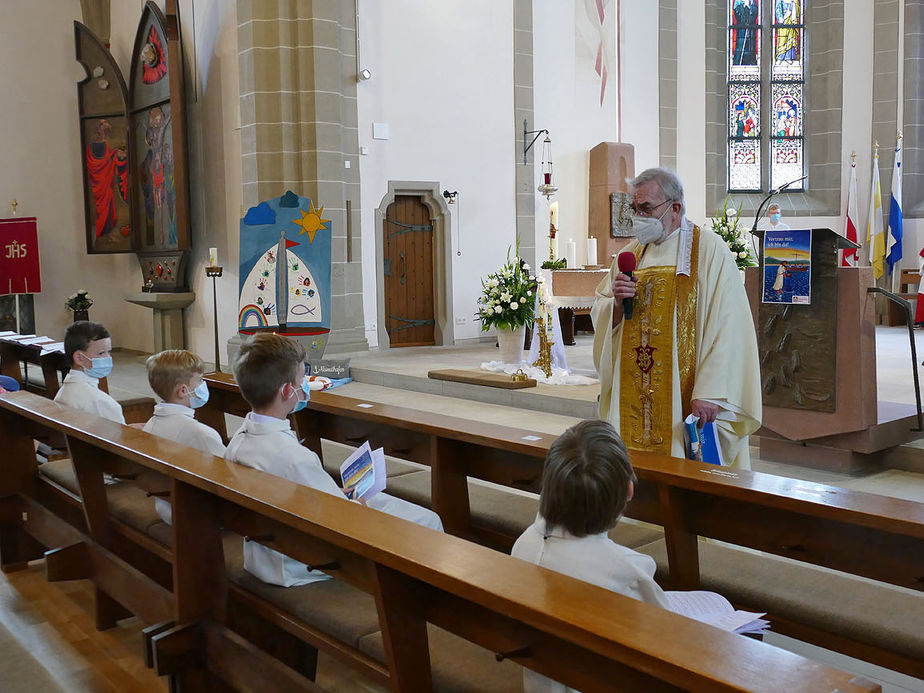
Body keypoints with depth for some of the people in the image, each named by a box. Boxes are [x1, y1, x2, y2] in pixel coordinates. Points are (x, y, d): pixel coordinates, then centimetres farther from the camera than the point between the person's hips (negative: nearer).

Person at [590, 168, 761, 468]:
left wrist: (709, 393, -20)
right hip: (633, 396, 5)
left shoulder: (710, 250, -6)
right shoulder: (631, 254, 13)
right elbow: (599, 316, 15)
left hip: (684, 397, -5)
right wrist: (617, 303, -8)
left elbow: (727, 329, -13)